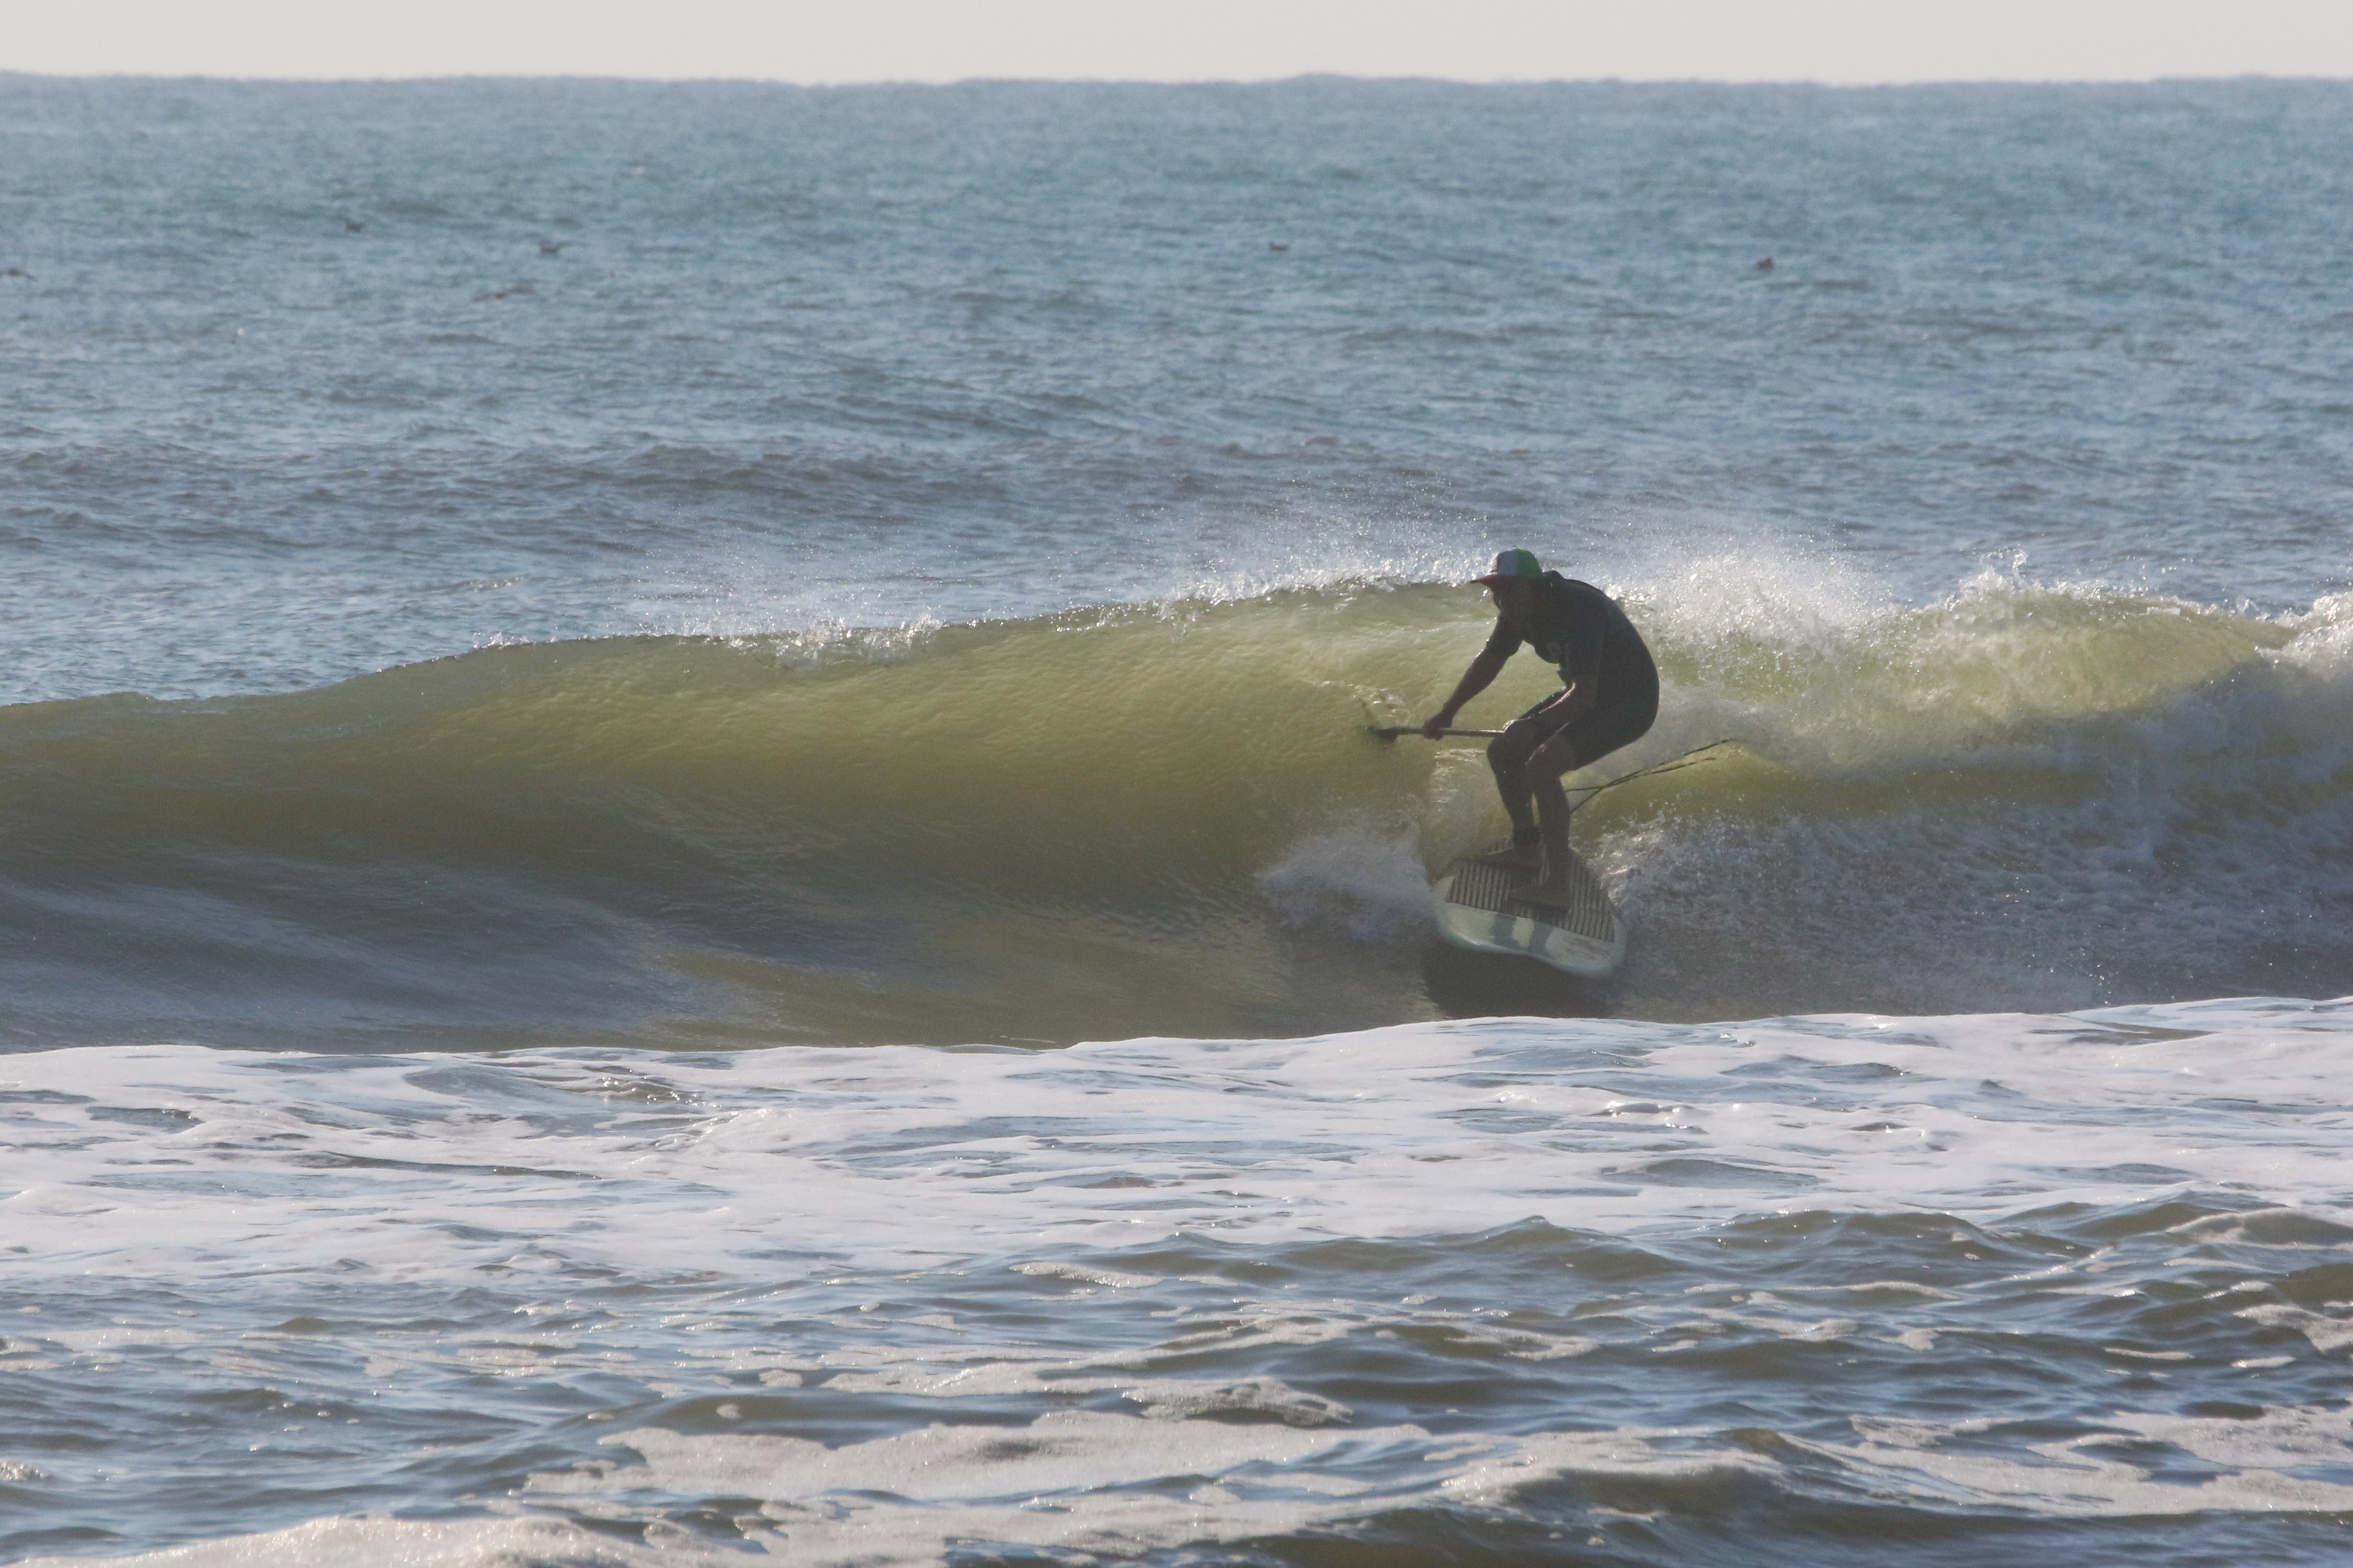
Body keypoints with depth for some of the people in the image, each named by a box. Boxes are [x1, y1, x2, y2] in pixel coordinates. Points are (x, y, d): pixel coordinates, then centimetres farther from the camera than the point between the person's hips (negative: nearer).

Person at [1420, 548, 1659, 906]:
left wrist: (1535, 724, -50)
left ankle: (1557, 884, -27)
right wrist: (1446, 713, 19)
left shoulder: (1578, 608, -33)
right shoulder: (1519, 609, -6)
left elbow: (1584, 694, -39)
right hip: (1583, 694, 9)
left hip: (1629, 705, -9)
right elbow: (1490, 661, 14)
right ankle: (1528, 849, 25)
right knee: (1503, 753, 6)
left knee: (1542, 765, -27)